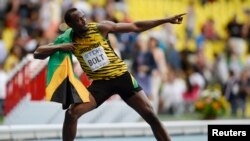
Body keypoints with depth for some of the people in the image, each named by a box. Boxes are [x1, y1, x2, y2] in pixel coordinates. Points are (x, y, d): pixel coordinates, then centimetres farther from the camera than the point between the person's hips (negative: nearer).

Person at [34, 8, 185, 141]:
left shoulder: (100, 28, -7)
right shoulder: (68, 40, -2)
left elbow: (136, 26, -2)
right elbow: (37, 53, -3)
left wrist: (166, 20, -4)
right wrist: (60, 47, -20)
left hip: (122, 76, -1)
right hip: (100, 83, 1)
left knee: (150, 114, -8)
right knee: (72, 113, -14)